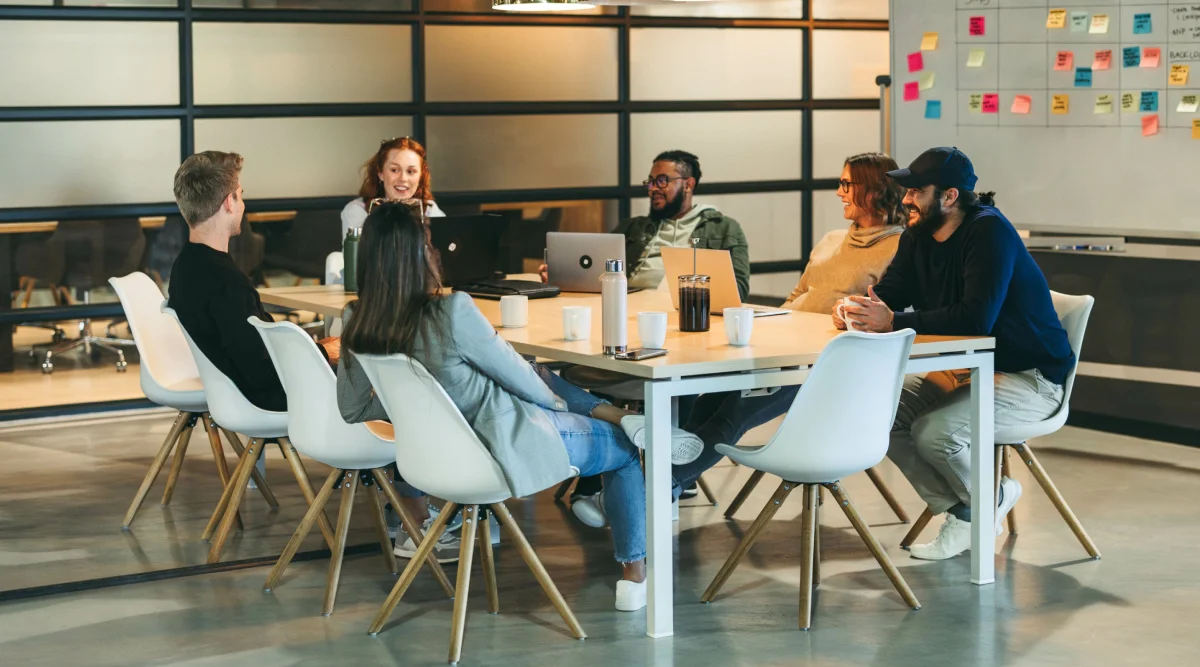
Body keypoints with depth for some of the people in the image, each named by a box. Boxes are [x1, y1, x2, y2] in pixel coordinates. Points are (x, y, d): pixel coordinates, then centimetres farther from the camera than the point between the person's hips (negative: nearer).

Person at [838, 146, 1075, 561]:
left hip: (1028, 377, -9)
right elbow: (889, 293, 6)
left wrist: (893, 322, -34)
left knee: (935, 433, -30)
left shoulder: (989, 232, -22)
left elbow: (977, 317, -33)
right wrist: (858, 310, -19)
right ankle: (960, 510, 1)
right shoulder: (919, 236, 5)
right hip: (962, 370, 9)